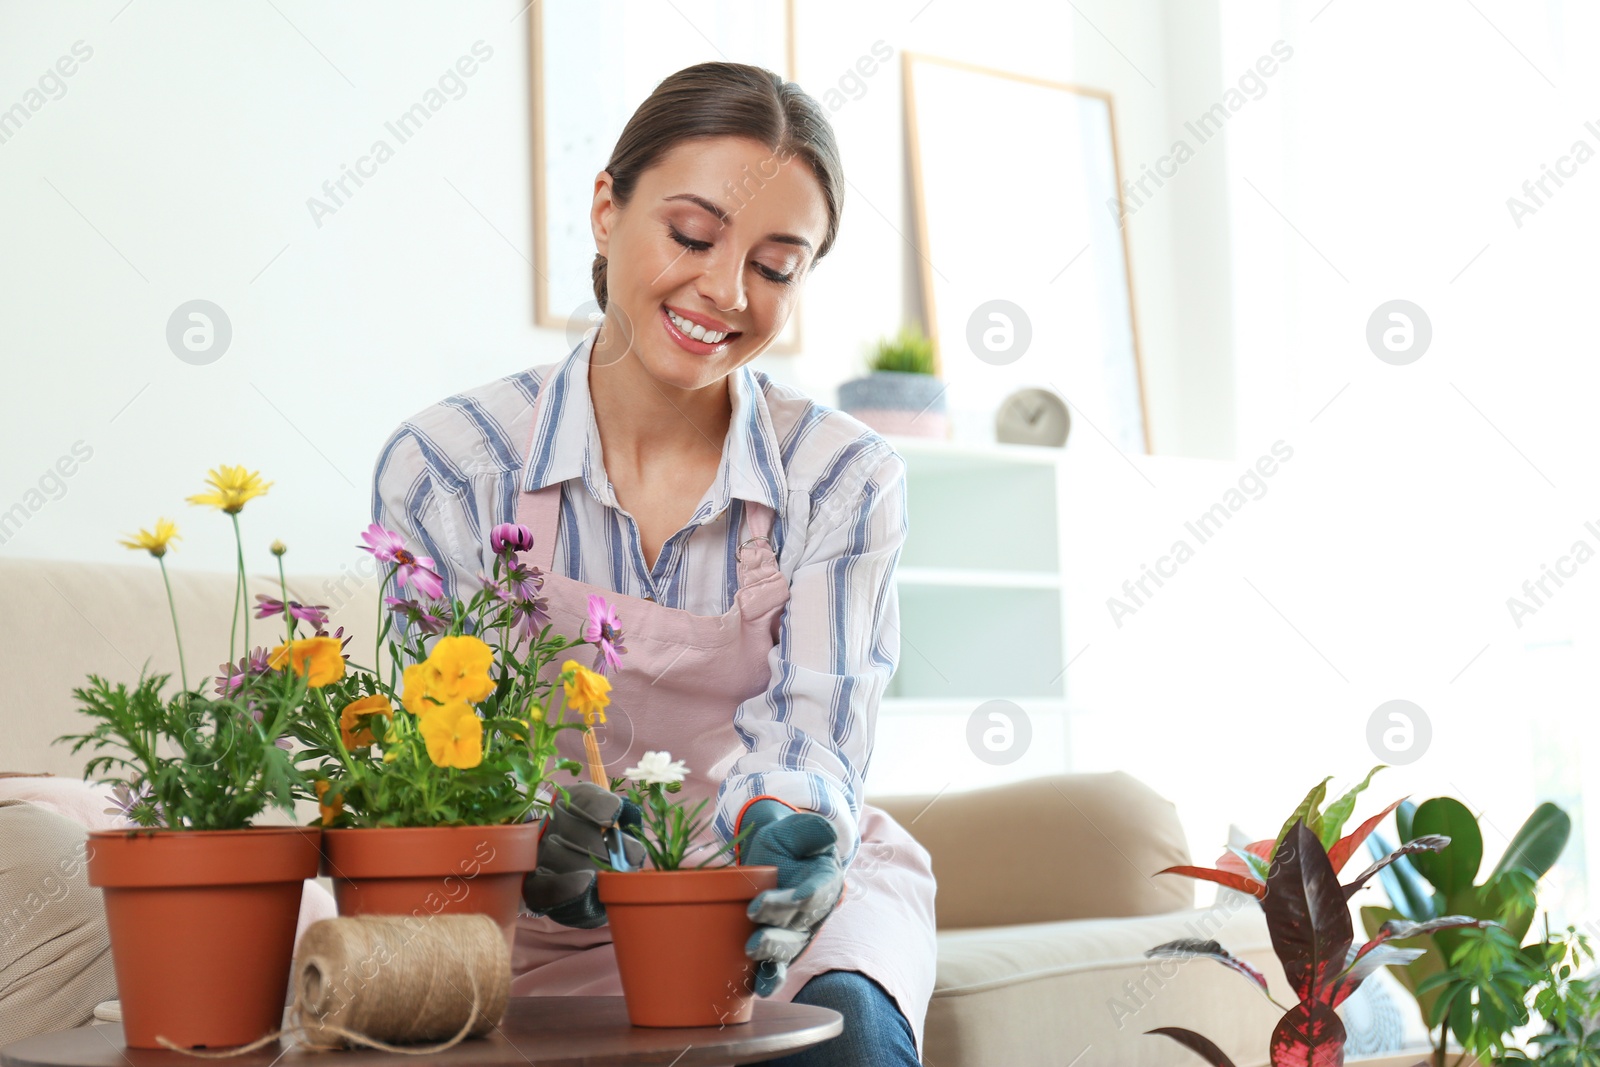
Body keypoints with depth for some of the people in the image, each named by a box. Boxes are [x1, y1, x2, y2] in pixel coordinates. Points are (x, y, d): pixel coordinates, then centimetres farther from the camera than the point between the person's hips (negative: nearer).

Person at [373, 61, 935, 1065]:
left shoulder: (846, 479, -4)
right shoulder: (444, 467, -8)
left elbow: (813, 724, -14)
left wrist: (781, 819, -40)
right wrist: (548, 839, -36)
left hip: (802, 880, 0)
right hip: (558, 922, 0)